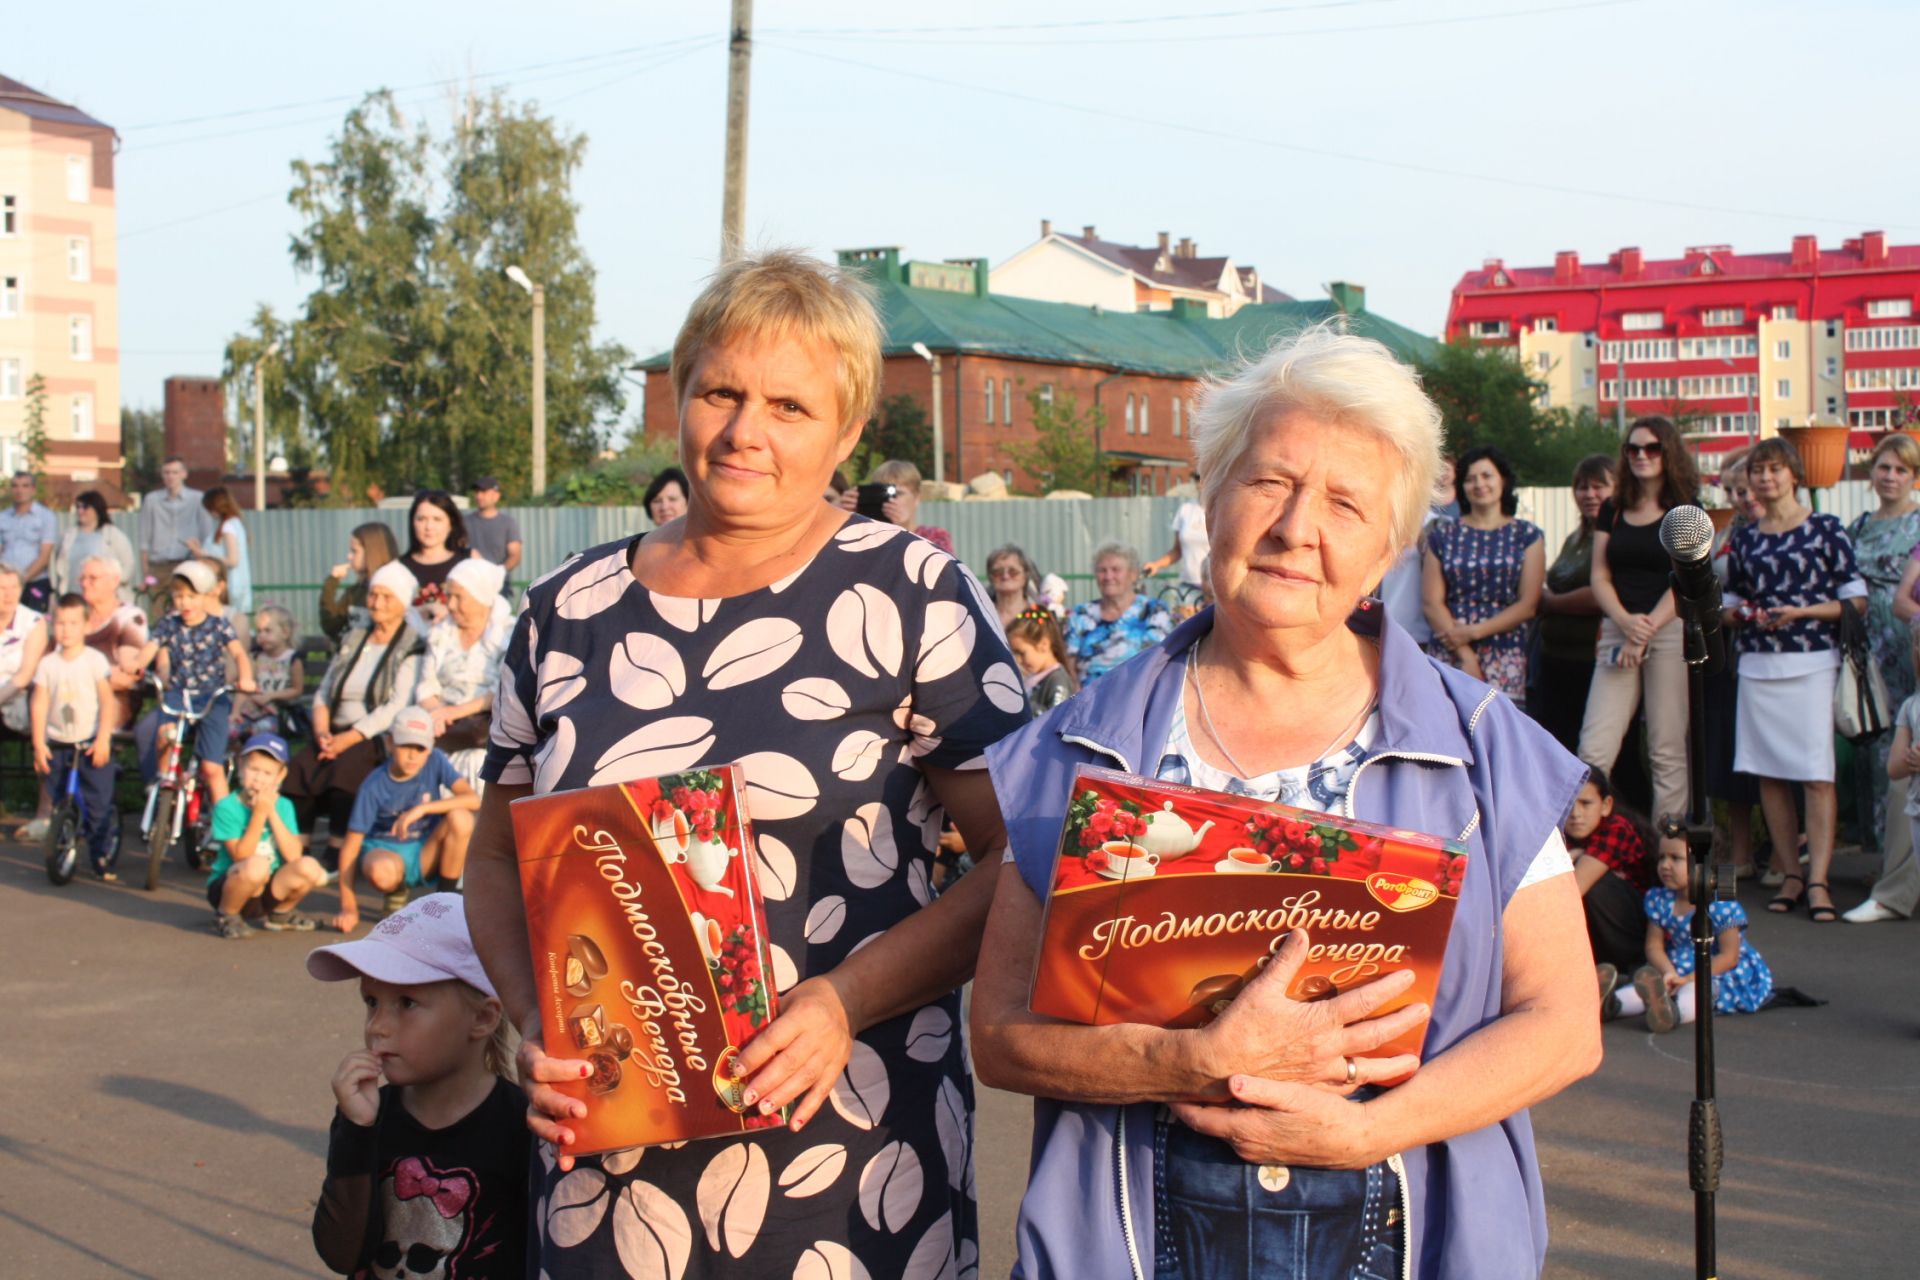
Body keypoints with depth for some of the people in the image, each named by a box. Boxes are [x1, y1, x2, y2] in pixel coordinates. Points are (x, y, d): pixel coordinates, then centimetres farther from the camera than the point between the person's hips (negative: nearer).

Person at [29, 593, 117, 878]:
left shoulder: (94, 660, -4)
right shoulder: (47, 664, 2)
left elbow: (107, 700, -5)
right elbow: (40, 704, 2)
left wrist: (103, 740, -11)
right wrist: (38, 744, -3)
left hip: (91, 745, -3)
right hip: (57, 746, 3)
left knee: (99, 805, -4)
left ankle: (102, 857, 4)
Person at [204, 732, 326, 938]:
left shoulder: (283, 806, -1)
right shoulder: (227, 807, -14)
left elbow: (293, 856, -14)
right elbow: (241, 857, -23)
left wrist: (273, 813, -18)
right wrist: (259, 814, -25)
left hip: (268, 890, 5)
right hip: (226, 888, -5)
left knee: (309, 867, -20)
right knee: (256, 865, -36)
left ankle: (279, 914, 9)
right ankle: (226, 917, -8)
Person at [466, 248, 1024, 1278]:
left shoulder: (908, 594, -4)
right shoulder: (571, 609, 6)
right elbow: (497, 857, 14)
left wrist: (849, 1000, -18)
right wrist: (534, 1026, -3)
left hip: (847, 1150, -3)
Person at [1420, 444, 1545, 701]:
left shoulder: (1527, 535, 12)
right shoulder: (1443, 534, 13)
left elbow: (1528, 605, 4)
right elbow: (1431, 602, 4)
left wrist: (1474, 631, -8)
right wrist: (1465, 655, -7)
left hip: (1505, 657, -1)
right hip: (1448, 655, 1)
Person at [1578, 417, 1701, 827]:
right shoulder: (1612, 511, 15)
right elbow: (1600, 577, 9)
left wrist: (1645, 630, -13)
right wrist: (1624, 621, -10)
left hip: (1670, 631, -3)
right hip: (1617, 631, 3)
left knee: (1667, 750, -3)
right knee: (1594, 749, -7)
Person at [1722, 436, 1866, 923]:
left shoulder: (1825, 528, 1)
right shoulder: (1744, 539, 13)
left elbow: (1855, 599, -2)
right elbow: (1731, 603, 20)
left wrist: (1800, 612, -13)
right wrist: (1736, 614, -3)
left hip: (1812, 663, -4)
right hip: (1757, 665, 4)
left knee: (1816, 773, -9)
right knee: (1769, 774, 2)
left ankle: (1818, 880, -10)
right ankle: (1790, 874, 10)